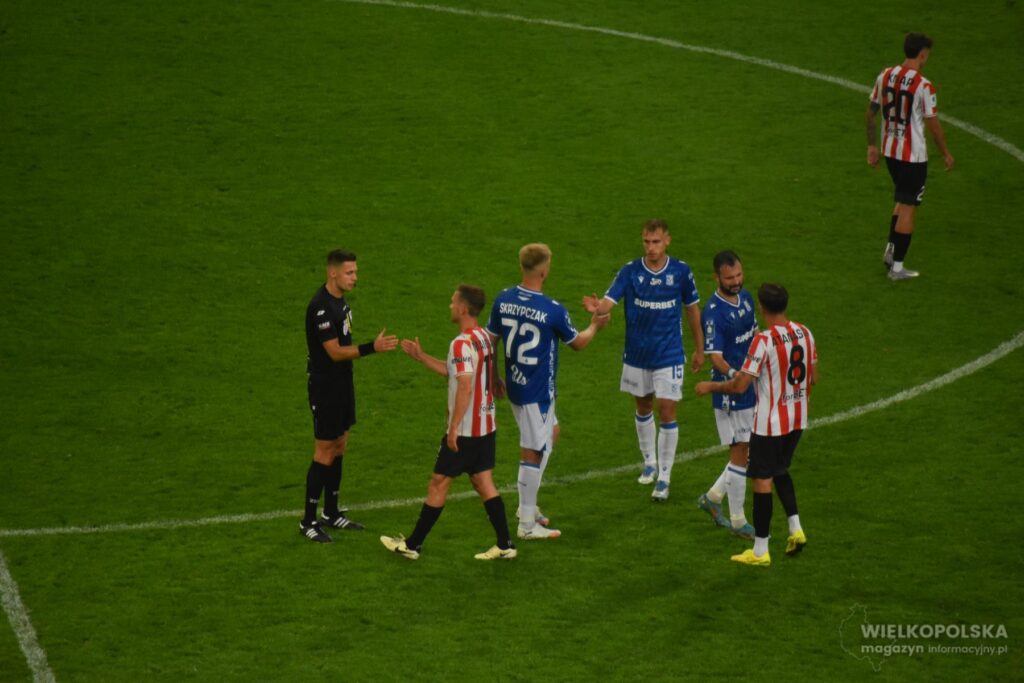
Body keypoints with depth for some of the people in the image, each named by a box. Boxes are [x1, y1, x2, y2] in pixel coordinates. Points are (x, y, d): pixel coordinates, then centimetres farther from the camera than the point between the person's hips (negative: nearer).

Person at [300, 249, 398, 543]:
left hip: (342, 384, 9)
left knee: (339, 448, 15)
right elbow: (335, 352, -25)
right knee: (325, 453, -4)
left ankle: (331, 513, 25)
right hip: (325, 388, -9)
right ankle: (308, 522, 4)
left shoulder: (339, 299, 7)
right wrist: (372, 348, -31)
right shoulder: (320, 307, -23)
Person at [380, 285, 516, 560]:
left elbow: (465, 387, -25)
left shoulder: (462, 344, -20)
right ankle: (504, 545, 10)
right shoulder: (484, 338, 9)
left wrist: (454, 428, -22)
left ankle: (413, 545, 10)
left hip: (465, 429, -8)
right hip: (486, 424, 9)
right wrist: (420, 357, 20)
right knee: (483, 482, 13)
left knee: (438, 483, 1)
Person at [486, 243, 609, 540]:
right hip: (538, 391, -7)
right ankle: (527, 523, 9)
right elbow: (577, 343, -3)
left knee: (552, 432, 26)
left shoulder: (503, 300, -4)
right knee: (534, 452, 2)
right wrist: (595, 326, 19)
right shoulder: (553, 311, -20)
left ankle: (528, 505, 30)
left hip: (514, 386, 7)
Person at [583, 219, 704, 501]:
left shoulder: (681, 272, -8)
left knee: (667, 412, -6)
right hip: (637, 354, 2)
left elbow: (692, 309, 4)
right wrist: (597, 307, -47)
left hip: (669, 355, -2)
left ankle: (664, 478, 4)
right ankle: (649, 462, 40)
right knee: (643, 407, 18)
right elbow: (610, 299, -22)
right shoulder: (630, 271, -9)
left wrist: (699, 349, 10)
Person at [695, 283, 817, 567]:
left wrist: (710, 386, -5)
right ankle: (795, 529, 15)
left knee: (762, 480, 3)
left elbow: (740, 385, -21)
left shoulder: (764, 340, -22)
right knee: (780, 471, 26)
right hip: (798, 418, 7)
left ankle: (760, 551, 8)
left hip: (770, 422, -7)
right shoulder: (804, 333, 0)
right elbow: (813, 378, 10)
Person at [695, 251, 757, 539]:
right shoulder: (714, 312, -19)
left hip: (751, 389, 8)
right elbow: (715, 357, -24)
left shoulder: (746, 298, 6)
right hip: (730, 394, -8)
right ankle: (738, 521, 9)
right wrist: (734, 375, -42)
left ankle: (713, 497, 31)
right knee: (740, 453, -2)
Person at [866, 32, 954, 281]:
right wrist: (946, 153, 1)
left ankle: (890, 250, 25)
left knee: (904, 201, 26)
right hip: (913, 155, -6)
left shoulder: (885, 76, -1)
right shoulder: (923, 86, -20)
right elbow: (933, 125, -13)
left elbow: (870, 113, 7)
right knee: (908, 207, 3)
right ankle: (897, 267, 7)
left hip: (889, 151, 6)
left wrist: (872, 146, 17)